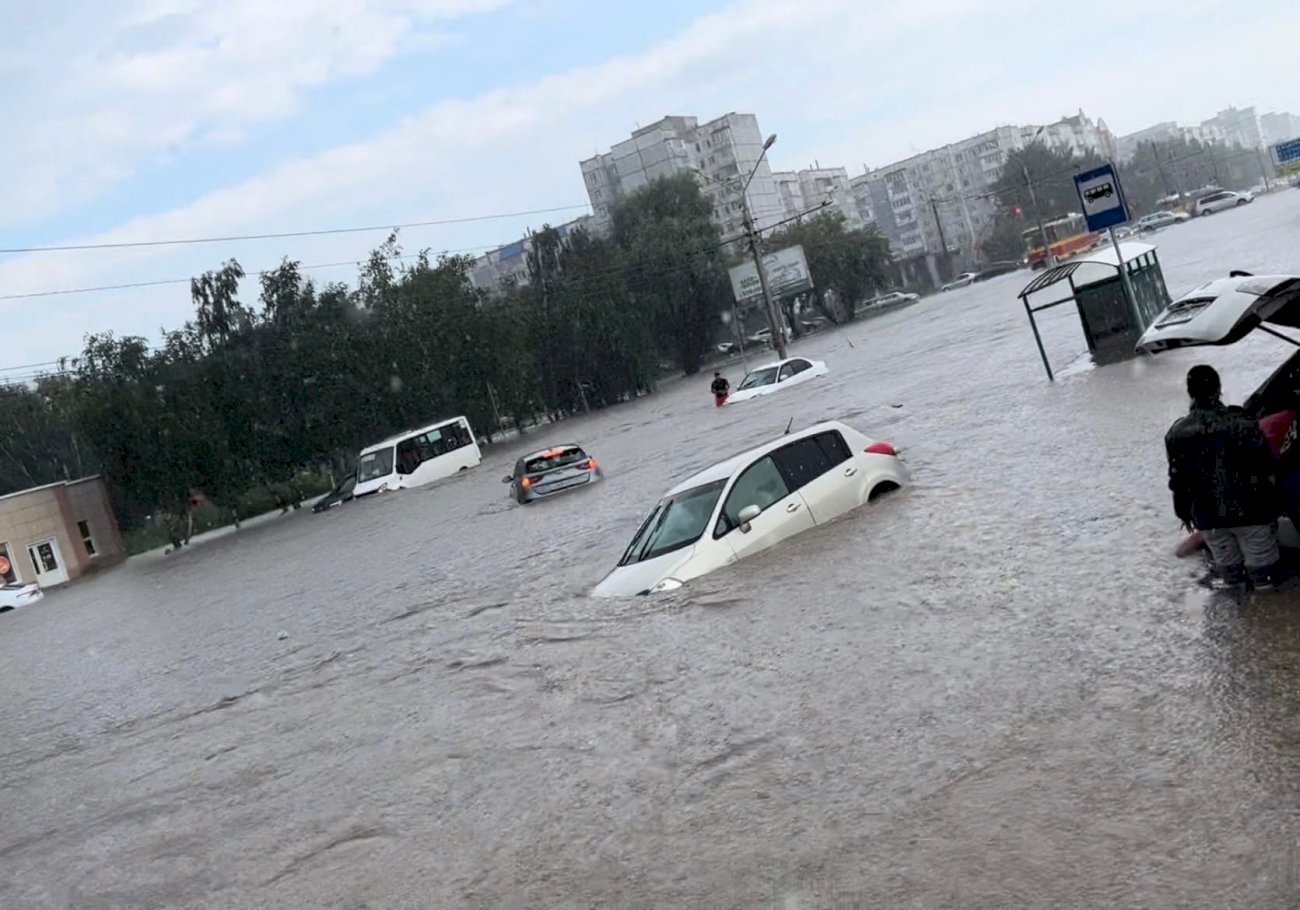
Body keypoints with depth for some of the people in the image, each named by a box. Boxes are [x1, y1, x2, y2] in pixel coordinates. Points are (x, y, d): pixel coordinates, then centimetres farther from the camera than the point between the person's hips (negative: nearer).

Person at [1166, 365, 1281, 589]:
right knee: (1260, 562, 10)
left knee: (1228, 565, 17)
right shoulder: (1241, 422, -16)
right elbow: (1267, 464, -9)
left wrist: (1184, 512, 15)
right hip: (1250, 510, -3)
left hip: (1208, 515, 3)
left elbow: (1178, 480, 2)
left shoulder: (1177, 434, -6)